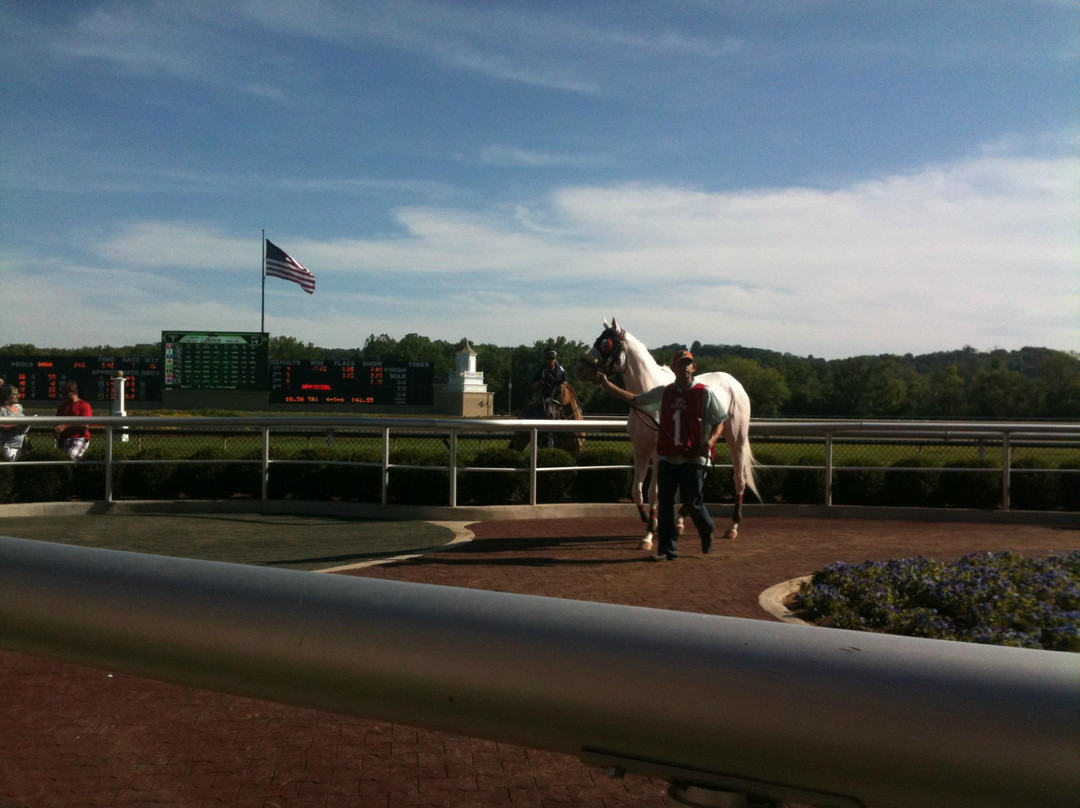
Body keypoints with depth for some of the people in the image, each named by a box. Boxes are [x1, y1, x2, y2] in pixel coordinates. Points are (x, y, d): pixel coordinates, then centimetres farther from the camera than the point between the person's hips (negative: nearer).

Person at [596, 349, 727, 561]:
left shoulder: (705, 394, -3)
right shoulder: (663, 393, 8)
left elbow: (719, 422, -3)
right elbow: (634, 400, 11)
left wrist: (710, 440, -23)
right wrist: (607, 385, 3)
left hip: (694, 458, -4)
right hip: (668, 457, 4)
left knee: (692, 502, 0)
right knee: (664, 503, 3)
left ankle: (707, 532, 32)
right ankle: (668, 549, 10)